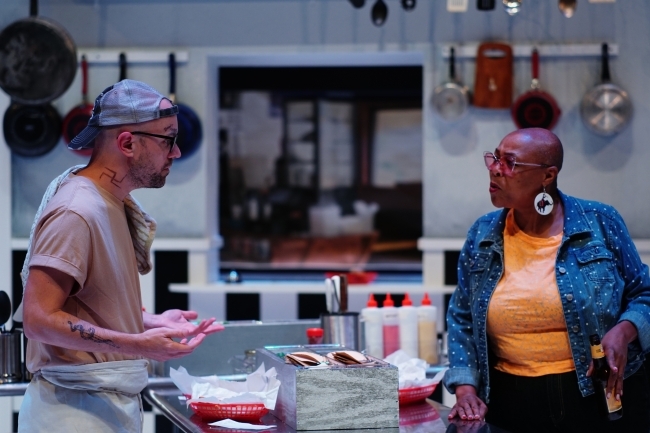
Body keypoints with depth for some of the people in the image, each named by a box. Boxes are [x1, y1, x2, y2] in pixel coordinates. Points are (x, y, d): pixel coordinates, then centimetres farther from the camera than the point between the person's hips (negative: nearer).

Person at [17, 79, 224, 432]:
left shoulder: (115, 205, 13)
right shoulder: (76, 212, -17)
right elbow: (39, 318, -23)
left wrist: (153, 322, 8)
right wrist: (138, 344, -27)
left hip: (113, 403, 9)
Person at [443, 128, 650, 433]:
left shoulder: (600, 223, -5)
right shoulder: (482, 235, 3)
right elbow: (462, 318, 9)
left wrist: (623, 332, -18)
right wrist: (465, 389, -3)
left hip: (600, 396, -2)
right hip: (513, 403, 2)